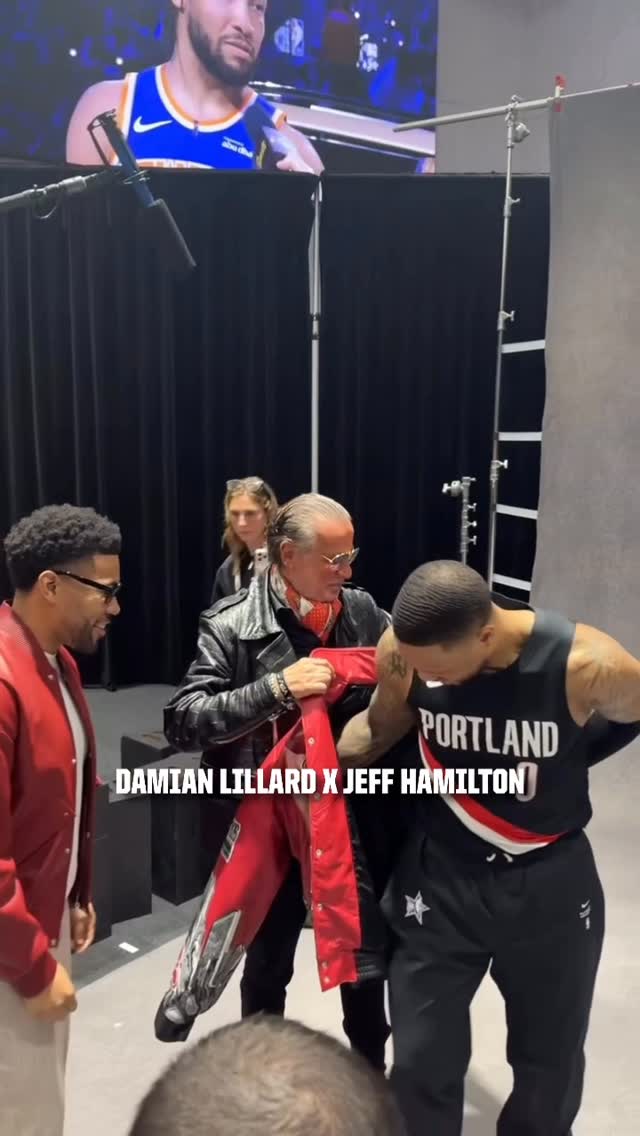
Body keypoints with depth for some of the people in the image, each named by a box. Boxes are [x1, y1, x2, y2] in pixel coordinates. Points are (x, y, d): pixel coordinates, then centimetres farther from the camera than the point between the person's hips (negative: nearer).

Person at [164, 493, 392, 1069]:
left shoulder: (364, 611, -3)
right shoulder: (232, 627, -16)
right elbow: (182, 722, -22)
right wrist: (277, 686, -31)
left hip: (357, 822, 4)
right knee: (268, 966, 19)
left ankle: (371, 1072, 49)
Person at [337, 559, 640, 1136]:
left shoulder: (585, 664, -29)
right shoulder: (404, 649, -21)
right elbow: (380, 725, -1)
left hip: (551, 885, 0)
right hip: (441, 877, 0)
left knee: (550, 1062, 22)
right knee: (421, 1064, 8)